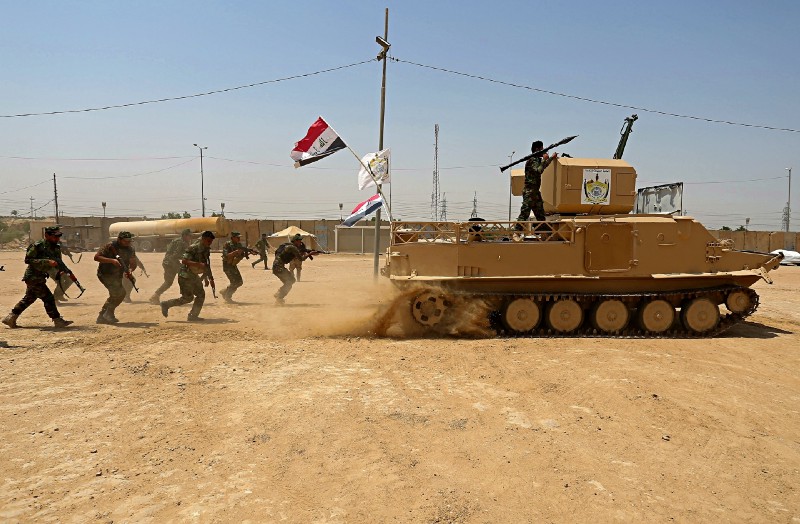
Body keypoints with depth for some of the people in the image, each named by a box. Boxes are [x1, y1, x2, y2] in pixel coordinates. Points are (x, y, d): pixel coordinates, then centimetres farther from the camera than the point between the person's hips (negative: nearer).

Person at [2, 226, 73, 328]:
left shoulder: (56, 248, 6)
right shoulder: (37, 246, -16)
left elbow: (58, 263, 12)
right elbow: (28, 260, -20)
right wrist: (47, 262, -29)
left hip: (40, 278, 9)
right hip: (33, 278, -9)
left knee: (28, 299, 17)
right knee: (48, 298, -10)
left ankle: (10, 318, 27)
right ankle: (58, 321, -6)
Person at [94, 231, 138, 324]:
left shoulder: (130, 249, -1)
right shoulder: (110, 246, -18)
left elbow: (133, 263, -5)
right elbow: (96, 257, -21)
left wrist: (130, 270, -27)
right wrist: (112, 260, -32)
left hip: (117, 276, 8)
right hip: (105, 274, -8)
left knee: (115, 295, 15)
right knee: (120, 292, -21)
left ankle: (101, 317, 31)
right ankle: (109, 314, -5)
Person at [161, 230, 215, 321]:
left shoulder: (206, 250, 7)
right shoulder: (193, 248, -19)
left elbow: (206, 265, 17)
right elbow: (184, 260, -29)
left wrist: (208, 278, 18)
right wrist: (198, 264, -36)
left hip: (194, 275, 9)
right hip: (185, 275, -9)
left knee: (201, 294, 5)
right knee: (188, 297, -7)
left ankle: (193, 316, 11)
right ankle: (166, 304, 9)